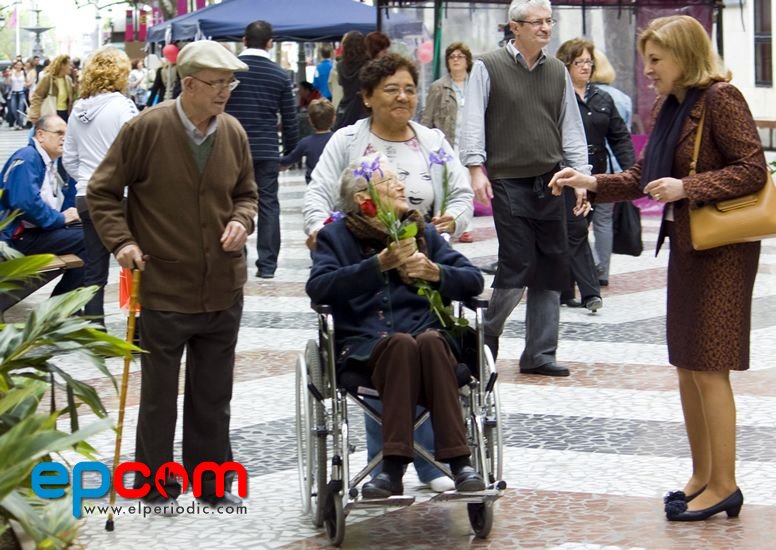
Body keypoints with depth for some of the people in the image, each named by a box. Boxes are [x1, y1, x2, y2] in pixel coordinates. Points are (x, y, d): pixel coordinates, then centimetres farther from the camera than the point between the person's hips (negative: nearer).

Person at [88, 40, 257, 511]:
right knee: (159, 396, 9)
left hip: (223, 290, 4)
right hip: (163, 289, -4)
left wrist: (241, 221, -4)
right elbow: (102, 192, -4)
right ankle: (156, 485, 21)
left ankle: (212, 480, 27)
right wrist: (121, 241, -14)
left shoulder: (234, 132, 1)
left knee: (214, 396, 14)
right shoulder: (146, 129, -13)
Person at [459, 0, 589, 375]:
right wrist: (476, 168, -14)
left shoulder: (558, 72, 12)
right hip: (508, 182, -5)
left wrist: (581, 178, 7)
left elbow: (571, 129, 14)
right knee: (518, 265, -9)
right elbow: (473, 120, -4)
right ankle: (487, 337, 14)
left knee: (551, 268, 4)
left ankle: (539, 354, 11)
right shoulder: (488, 68, -1)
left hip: (549, 182, 5)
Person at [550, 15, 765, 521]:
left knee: (709, 367, -6)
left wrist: (686, 187, -23)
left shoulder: (721, 98, -14)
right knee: (686, 365, 12)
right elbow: (643, 176, 14)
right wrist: (591, 183, 1)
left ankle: (724, 485, 1)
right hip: (685, 245, 9)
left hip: (722, 249, -9)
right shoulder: (669, 108, 11)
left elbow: (753, 170, -18)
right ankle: (702, 476, 21)